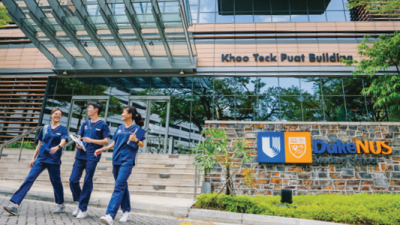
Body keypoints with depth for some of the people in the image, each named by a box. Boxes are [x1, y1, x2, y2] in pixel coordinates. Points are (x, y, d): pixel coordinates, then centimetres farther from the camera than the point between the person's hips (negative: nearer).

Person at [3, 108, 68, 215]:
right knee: (29, 179, -10)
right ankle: (15, 204, -12)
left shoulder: (62, 129, 1)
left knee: (56, 182, 6)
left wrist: (57, 147, -39)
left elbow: (63, 141, -17)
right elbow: (39, 144, 15)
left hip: (54, 160, -3)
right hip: (41, 158, 3)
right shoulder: (45, 128, 10)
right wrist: (33, 158, 12)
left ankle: (61, 204, 22)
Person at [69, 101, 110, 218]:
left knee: (87, 182, -1)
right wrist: (77, 144, -5)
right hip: (80, 155, 6)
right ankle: (79, 203, 24)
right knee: (73, 180, 3)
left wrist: (91, 140, -15)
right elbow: (79, 137, 16)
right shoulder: (85, 124, 16)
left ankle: (83, 209, 10)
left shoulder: (102, 124, -1)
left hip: (92, 157, -5)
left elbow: (106, 141, -6)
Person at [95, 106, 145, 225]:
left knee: (119, 187, -14)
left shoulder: (136, 128, -2)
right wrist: (102, 149, 11)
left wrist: (135, 140, -23)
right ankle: (126, 211, 26)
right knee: (122, 186, 13)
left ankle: (110, 215, -20)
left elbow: (141, 144, -3)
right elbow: (113, 144, 20)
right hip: (116, 160, 7)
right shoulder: (119, 128, 16)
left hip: (127, 161, -6)